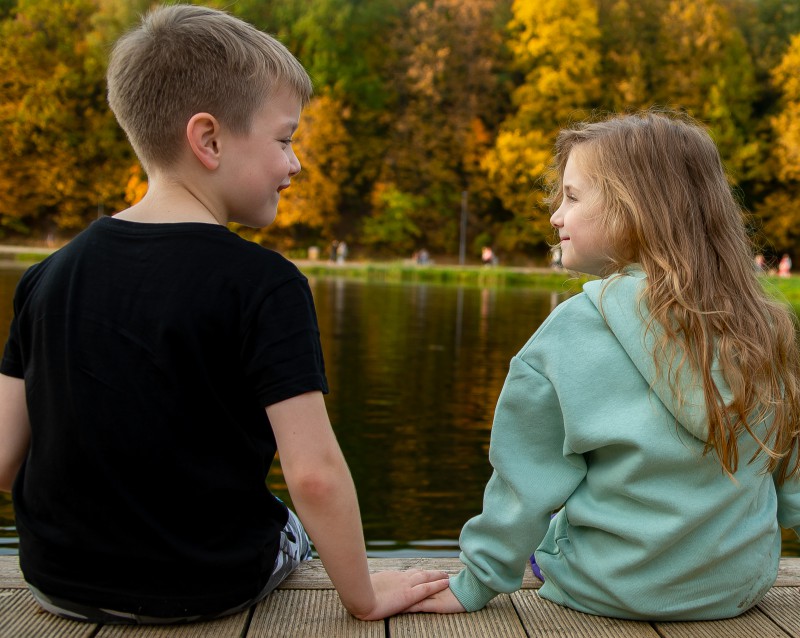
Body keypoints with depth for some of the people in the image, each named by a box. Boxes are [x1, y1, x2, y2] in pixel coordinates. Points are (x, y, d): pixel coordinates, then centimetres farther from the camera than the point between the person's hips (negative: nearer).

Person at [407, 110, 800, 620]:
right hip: (743, 587, 4)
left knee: (549, 531, 25)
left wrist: (476, 585, -1)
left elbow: (527, 480, -12)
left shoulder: (577, 329, -18)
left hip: (615, 589, -4)